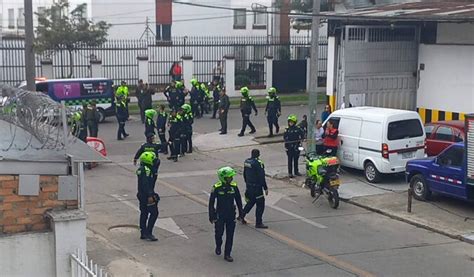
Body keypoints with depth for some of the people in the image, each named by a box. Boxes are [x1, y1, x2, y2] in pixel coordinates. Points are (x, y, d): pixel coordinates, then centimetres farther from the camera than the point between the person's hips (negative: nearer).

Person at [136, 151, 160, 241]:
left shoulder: (140, 169, 12)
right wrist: (150, 196, -27)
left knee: (144, 213, 14)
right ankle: (148, 233, -7)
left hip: (141, 195, 10)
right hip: (147, 196, -10)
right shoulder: (147, 170, -19)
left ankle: (143, 233, 20)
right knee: (154, 213, -5)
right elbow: (146, 184, -26)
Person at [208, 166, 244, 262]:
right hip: (220, 215, -2)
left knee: (230, 236, 3)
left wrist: (241, 214, 8)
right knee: (219, 233, 12)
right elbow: (211, 202, -7)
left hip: (231, 215, 2)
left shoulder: (234, 187, -5)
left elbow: (238, 200, 7)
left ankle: (227, 254, 13)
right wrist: (211, 216, -7)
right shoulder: (217, 188, -14)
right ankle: (218, 247, 42)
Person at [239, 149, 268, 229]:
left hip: (249, 186, 8)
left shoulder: (246, 161, 5)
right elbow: (261, 177, -20)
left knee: (251, 201, 25)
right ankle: (258, 223, 2)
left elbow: (244, 174, 15)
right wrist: (265, 188, -14)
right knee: (260, 204, 0)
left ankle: (242, 216, 29)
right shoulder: (258, 163, -19)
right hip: (256, 187, -8)